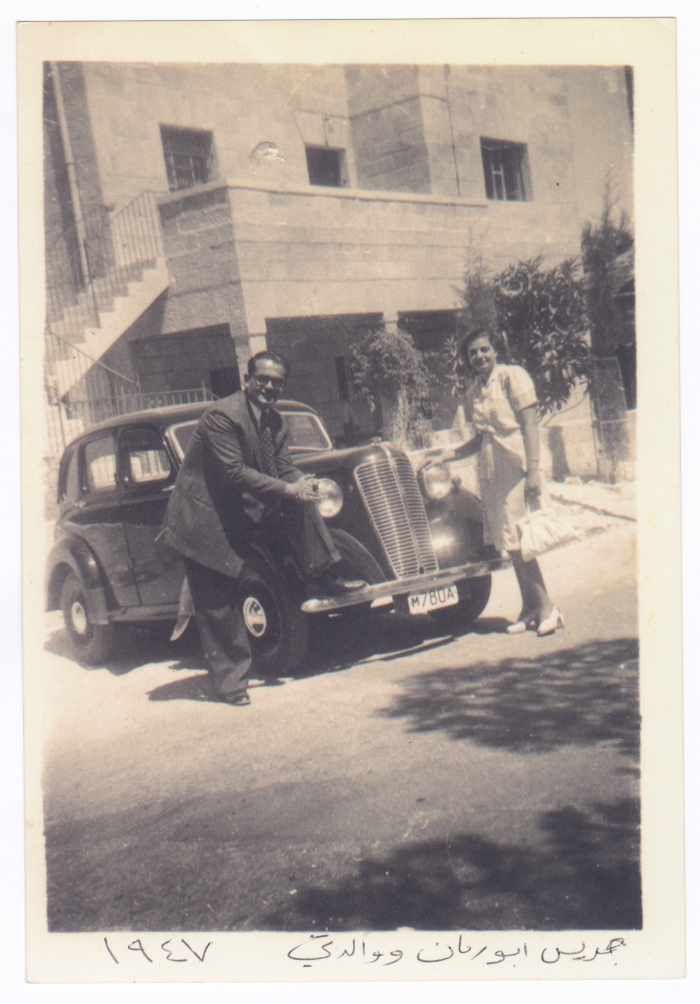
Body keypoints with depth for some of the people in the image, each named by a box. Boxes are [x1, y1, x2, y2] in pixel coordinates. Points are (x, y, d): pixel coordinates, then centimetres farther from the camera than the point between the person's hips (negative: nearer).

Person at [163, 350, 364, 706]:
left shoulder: (275, 421, 5)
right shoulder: (221, 416, -20)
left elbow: (283, 469, 2)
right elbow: (235, 473, -26)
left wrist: (302, 483, -21)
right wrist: (287, 489, -27)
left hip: (243, 510, 7)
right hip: (204, 519, -7)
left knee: (300, 502, -11)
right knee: (218, 607, -2)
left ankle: (322, 577, -4)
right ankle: (230, 680, 10)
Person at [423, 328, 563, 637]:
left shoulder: (512, 376, -4)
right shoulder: (473, 392, 15)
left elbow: (529, 426, -11)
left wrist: (533, 469, -19)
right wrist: (446, 456, 17)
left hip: (517, 468, -7)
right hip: (491, 472, 7)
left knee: (521, 541, -8)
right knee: (510, 543, 8)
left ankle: (546, 607, -1)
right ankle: (530, 607, 17)